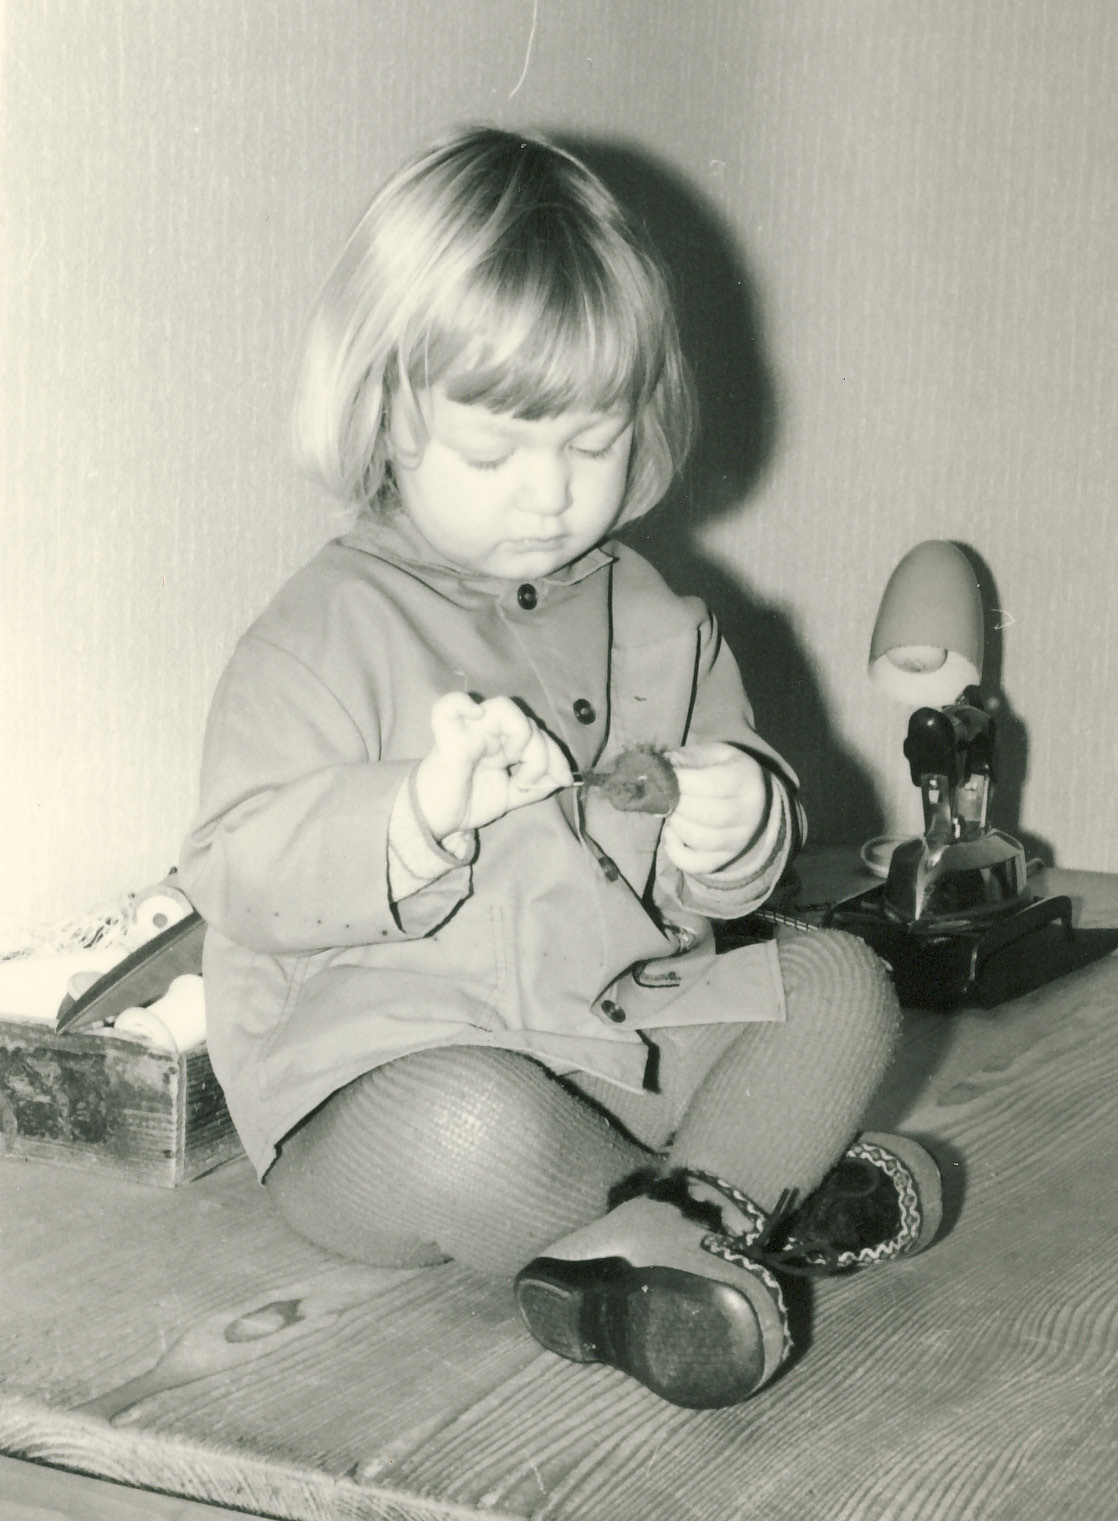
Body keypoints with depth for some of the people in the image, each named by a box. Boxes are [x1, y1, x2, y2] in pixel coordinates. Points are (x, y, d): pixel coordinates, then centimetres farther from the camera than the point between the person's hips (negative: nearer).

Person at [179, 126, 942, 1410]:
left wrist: (737, 827, -14)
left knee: (837, 988, -1)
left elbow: (721, 872, 12)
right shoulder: (327, 631, -11)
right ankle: (758, 1189, -8)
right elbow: (238, 873, -20)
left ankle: (612, 1255, -16)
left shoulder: (655, 622, 8)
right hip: (395, 1073, -6)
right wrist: (417, 813, -36)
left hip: (628, 1032, 7)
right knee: (476, 1136, -38)